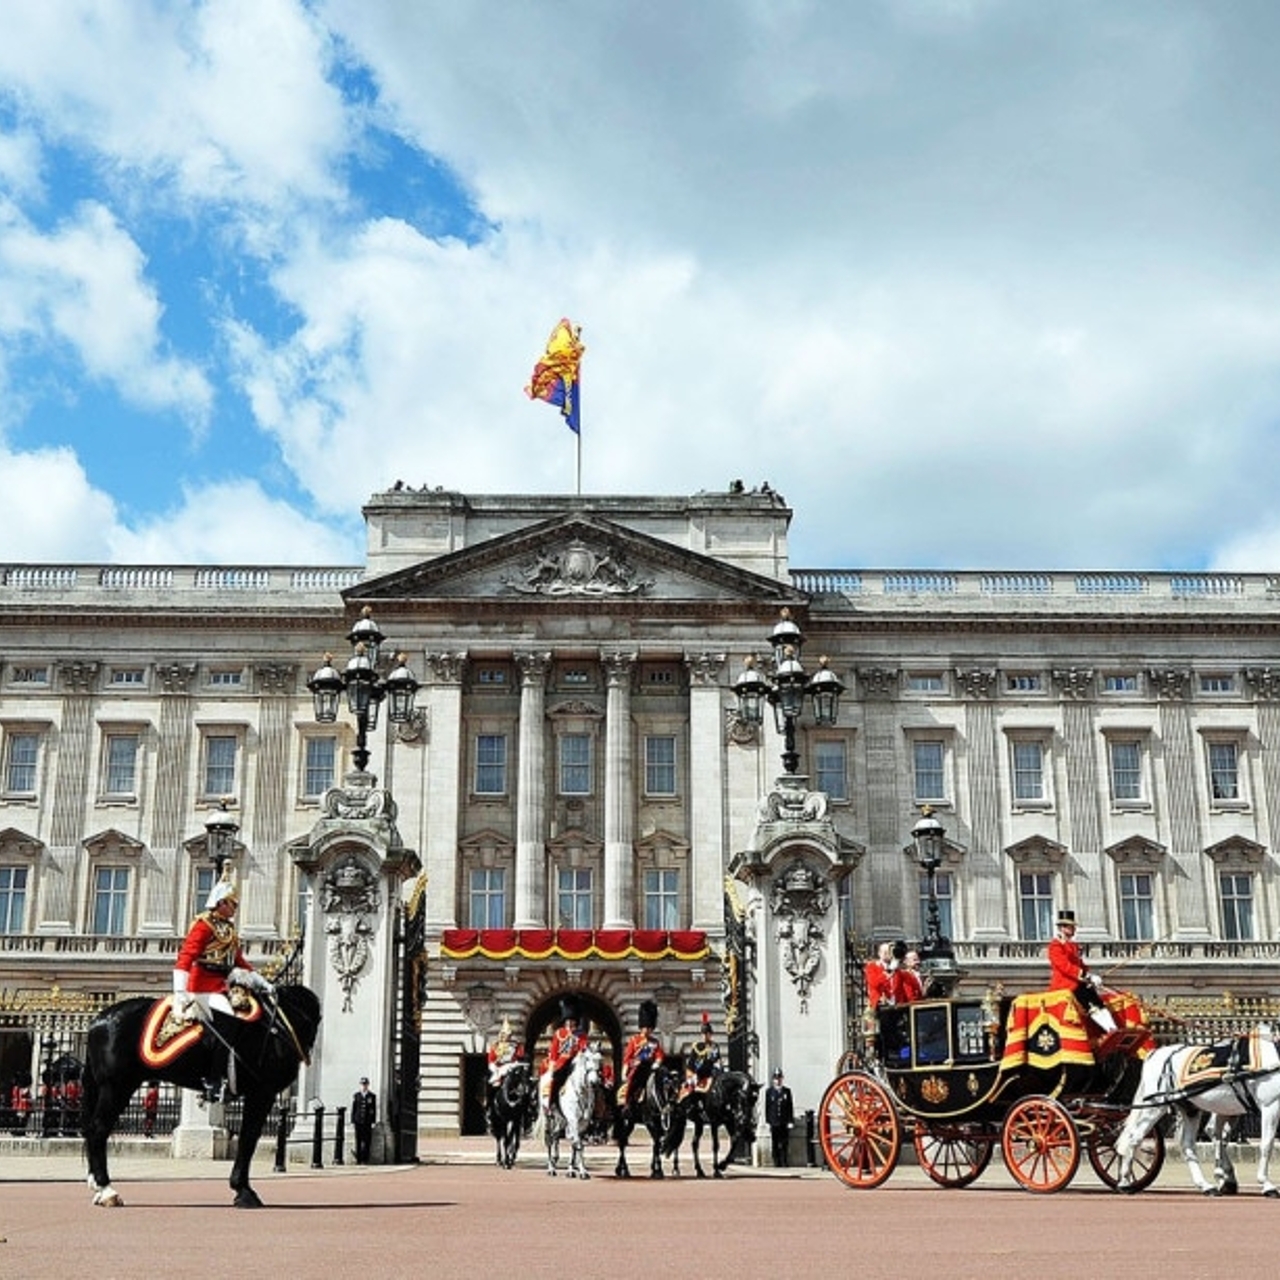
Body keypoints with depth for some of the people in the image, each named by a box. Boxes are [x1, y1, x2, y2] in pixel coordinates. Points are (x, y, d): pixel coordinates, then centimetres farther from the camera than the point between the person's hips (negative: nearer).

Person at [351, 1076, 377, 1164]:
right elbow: (353, 1109, 7)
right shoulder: (356, 1095, 7)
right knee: (358, 1141, 1)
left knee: (367, 1141, -5)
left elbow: (374, 1110, 4)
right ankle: (358, 1159, 6)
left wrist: (373, 1122, -3)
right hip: (358, 1122, 1)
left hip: (368, 1123, -1)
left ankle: (365, 1160, -2)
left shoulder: (372, 1096, 4)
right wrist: (352, 1122, 2)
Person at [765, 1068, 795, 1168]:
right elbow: (767, 1107, 5)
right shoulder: (769, 1091, 5)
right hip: (774, 1122, 0)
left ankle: (785, 1162, 1)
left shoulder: (787, 1091, 7)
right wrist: (767, 1122, 0)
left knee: (785, 1144, -3)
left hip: (784, 1122, 0)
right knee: (775, 1144, 1)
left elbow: (790, 1107, 7)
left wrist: (790, 1121, -1)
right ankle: (777, 1163, 6)